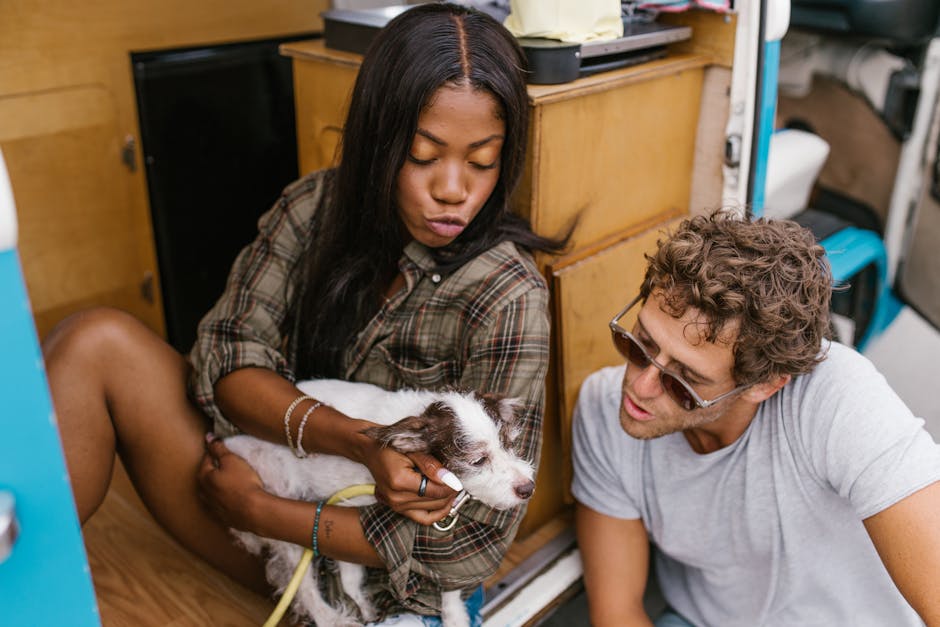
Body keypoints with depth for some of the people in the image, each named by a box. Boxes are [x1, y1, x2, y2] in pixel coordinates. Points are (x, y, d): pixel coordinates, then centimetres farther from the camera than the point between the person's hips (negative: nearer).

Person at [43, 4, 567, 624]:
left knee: (102, 348, -20)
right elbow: (226, 361, -10)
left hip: (353, 573, -5)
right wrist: (360, 443, -28)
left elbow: (474, 545, -20)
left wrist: (256, 507, -17)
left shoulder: (506, 299, -21)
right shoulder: (317, 206, -6)